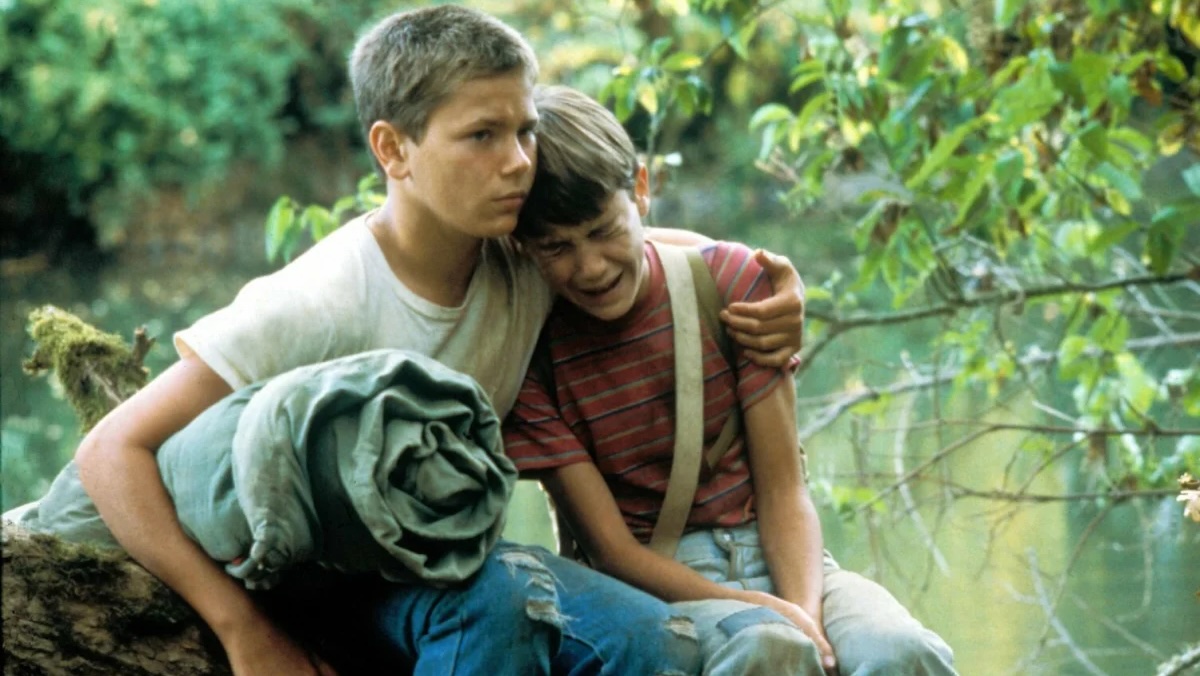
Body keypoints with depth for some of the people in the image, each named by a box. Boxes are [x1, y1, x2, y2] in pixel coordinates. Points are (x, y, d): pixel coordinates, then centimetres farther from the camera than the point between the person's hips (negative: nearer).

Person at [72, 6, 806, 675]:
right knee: (497, 592, -36)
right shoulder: (316, 308, -24)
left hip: (459, 564, 5)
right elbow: (113, 451, -24)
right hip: (335, 585, -4)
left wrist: (771, 290, -6)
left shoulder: (532, 261, -8)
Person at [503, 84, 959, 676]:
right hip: (654, 580, -3)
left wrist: (803, 612, -20)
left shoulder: (731, 280, 0)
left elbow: (782, 490, -1)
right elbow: (611, 547, -9)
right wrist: (763, 612, -23)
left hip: (773, 558, 3)